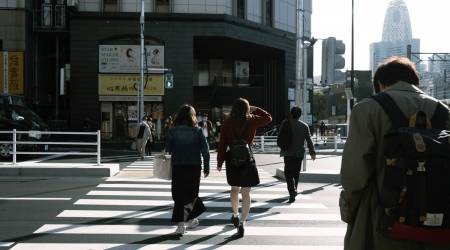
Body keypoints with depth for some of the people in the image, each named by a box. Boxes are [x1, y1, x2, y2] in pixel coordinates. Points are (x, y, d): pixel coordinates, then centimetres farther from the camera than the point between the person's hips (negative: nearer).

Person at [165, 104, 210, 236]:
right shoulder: (197, 131, -3)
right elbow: (205, 150, -4)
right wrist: (206, 166, 5)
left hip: (178, 167, 0)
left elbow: (167, 149, -3)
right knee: (191, 193, 12)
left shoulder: (173, 131, -4)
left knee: (179, 195, 8)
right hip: (194, 166, 0)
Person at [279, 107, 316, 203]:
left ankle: (292, 191, -21)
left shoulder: (286, 123, -3)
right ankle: (294, 190, 27)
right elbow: (309, 140, 3)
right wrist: (312, 152, 7)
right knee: (296, 173, 17)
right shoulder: (304, 126, 4)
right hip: (299, 153, 3)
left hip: (288, 153, -3)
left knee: (288, 173, -5)